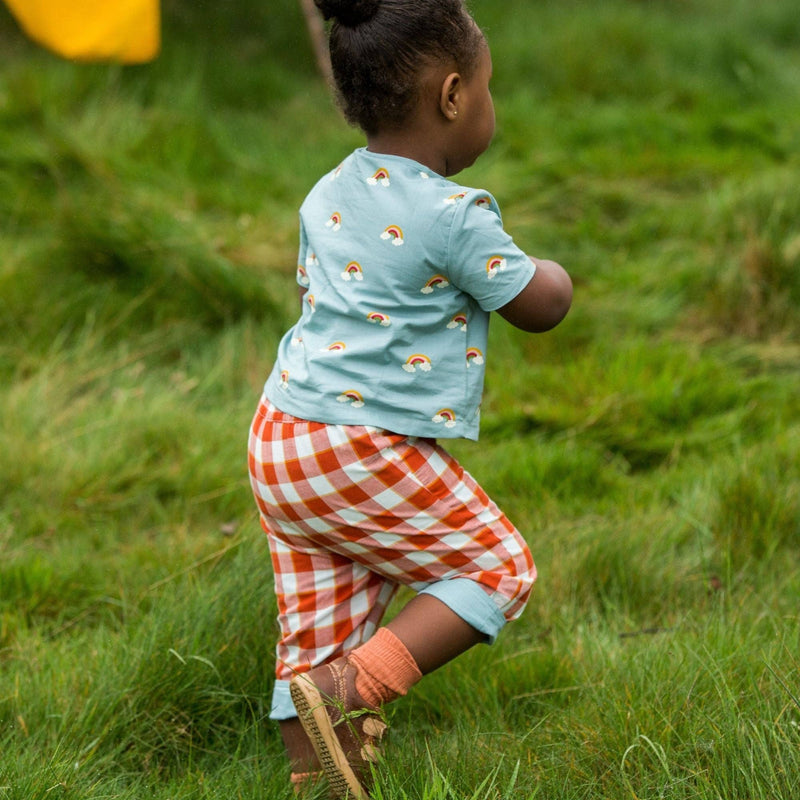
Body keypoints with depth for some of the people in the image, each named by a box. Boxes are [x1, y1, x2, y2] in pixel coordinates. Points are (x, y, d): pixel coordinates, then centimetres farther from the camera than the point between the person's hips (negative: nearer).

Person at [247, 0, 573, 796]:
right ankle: (349, 689, -10)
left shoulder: (326, 197, 10)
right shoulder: (455, 217, -15)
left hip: (277, 439, 9)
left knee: (316, 632, 13)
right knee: (495, 566, 4)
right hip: (360, 455, -8)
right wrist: (552, 272, 20)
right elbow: (540, 307, -3)